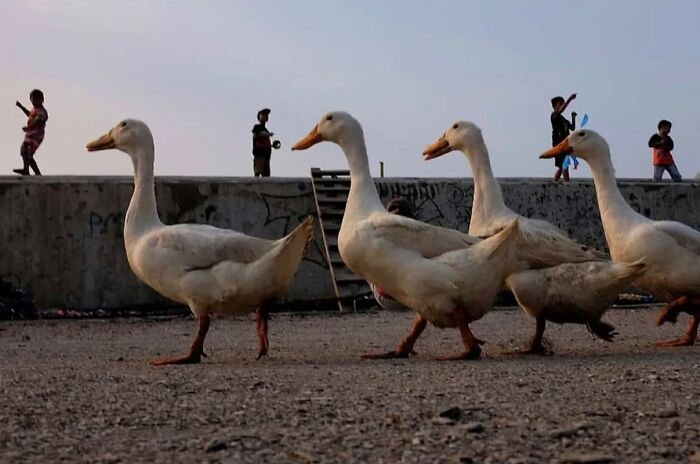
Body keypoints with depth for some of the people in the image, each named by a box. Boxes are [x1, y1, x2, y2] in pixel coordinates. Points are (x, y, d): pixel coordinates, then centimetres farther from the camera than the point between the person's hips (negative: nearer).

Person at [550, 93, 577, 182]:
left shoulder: (562, 119, 22)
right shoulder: (554, 116, -4)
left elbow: (572, 128, 24)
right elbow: (560, 110, -25)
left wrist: (573, 117, 11)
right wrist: (569, 99, -25)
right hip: (558, 143, -9)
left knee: (561, 166, 9)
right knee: (564, 165, -14)